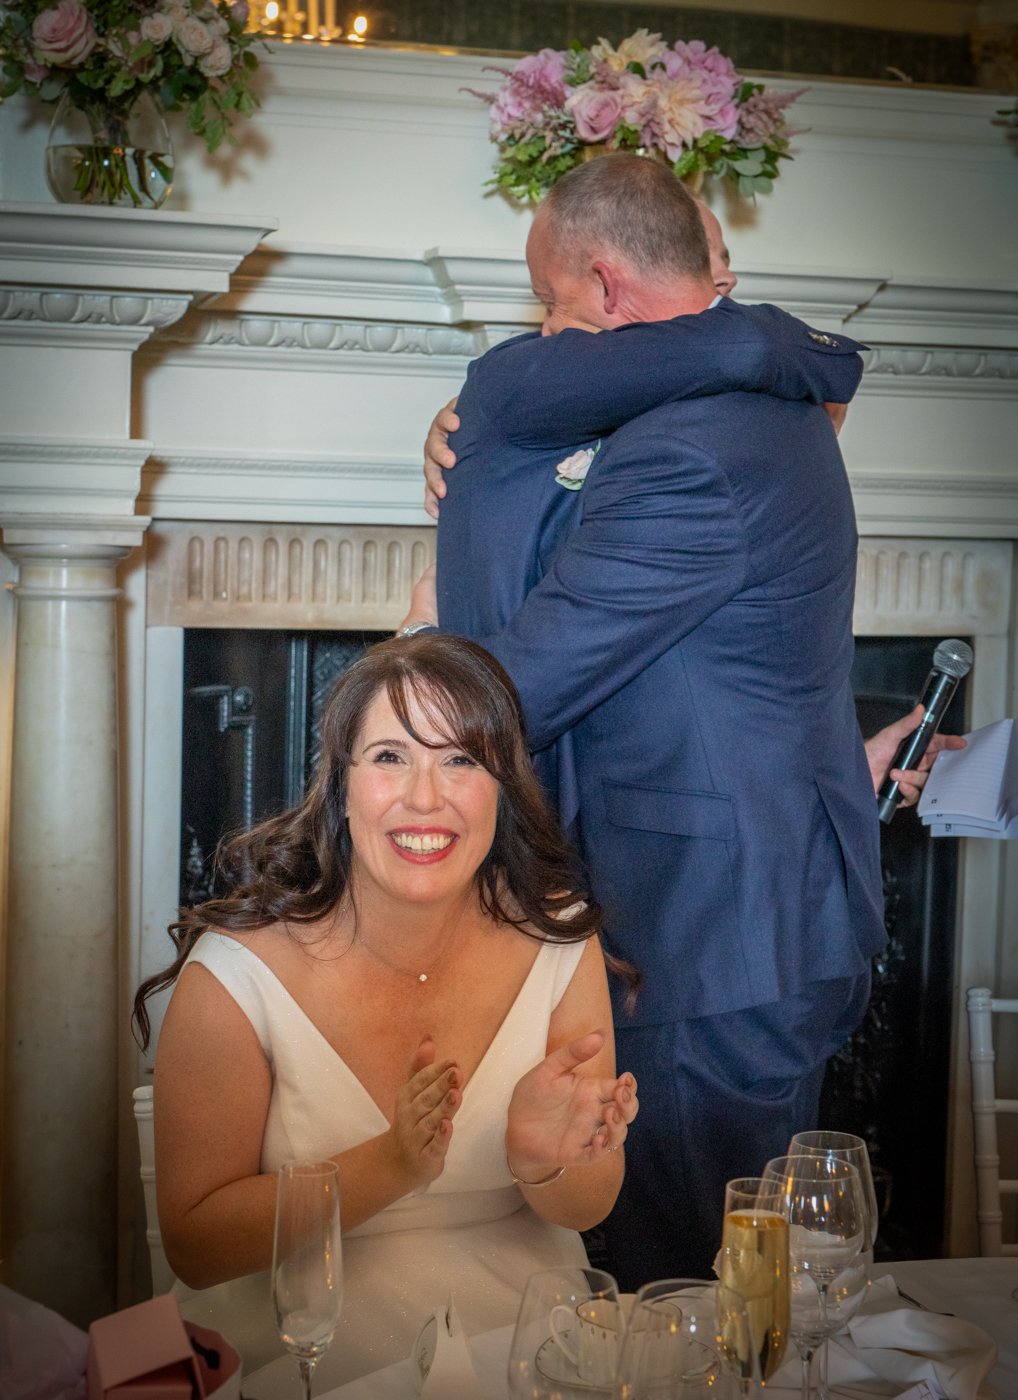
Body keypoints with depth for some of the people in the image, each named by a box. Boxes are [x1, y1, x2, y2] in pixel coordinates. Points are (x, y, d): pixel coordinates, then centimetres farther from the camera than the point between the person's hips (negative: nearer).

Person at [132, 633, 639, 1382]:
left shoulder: (558, 944, -4)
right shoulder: (237, 969, -12)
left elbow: (588, 1208, 2)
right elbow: (194, 1244, -11)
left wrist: (539, 1162, -21)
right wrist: (392, 1165, -24)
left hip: (530, 1349, 4)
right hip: (311, 1370, -3)